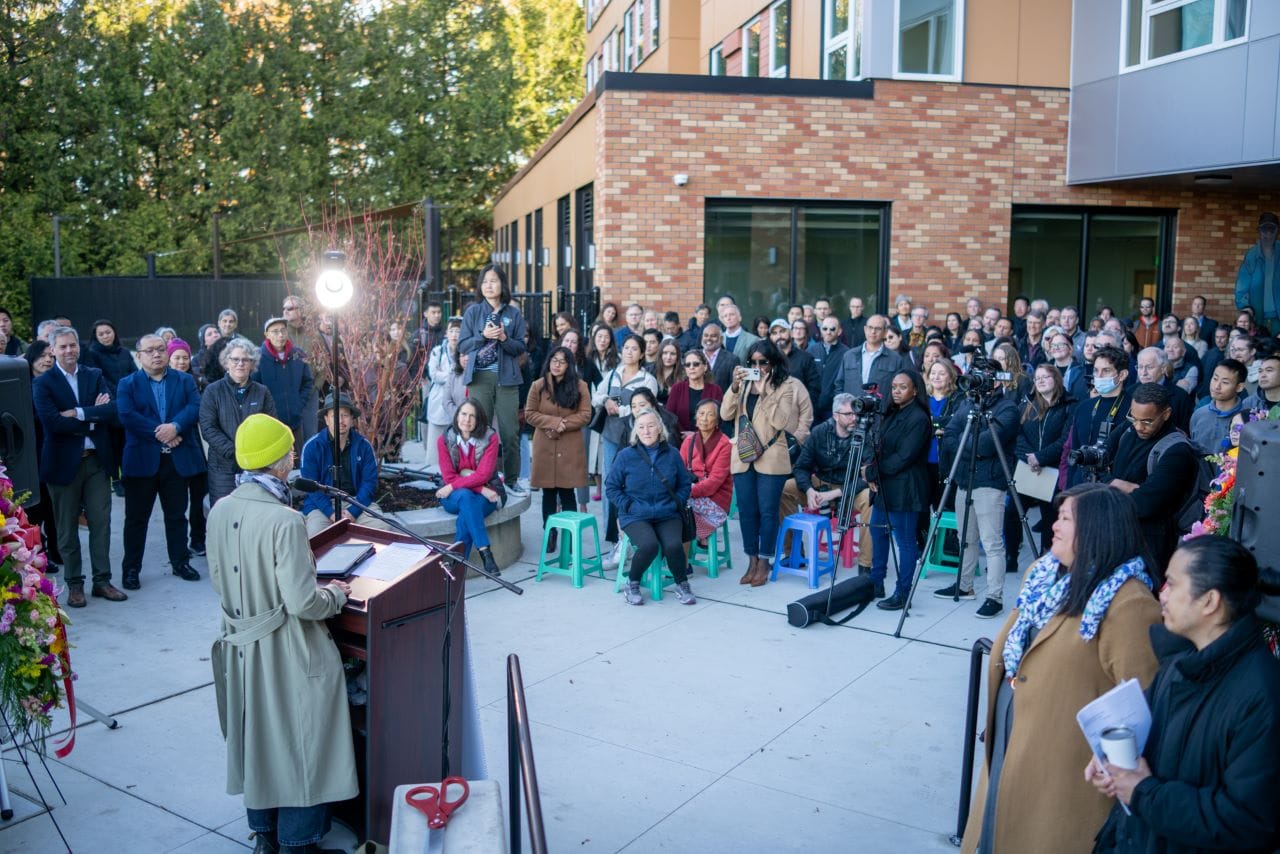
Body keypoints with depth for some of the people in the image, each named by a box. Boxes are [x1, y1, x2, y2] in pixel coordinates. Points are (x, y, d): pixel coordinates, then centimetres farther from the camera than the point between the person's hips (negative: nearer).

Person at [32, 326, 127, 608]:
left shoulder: (95, 376, 7)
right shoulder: (43, 383, -3)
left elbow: (113, 410, -8)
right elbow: (52, 422, -17)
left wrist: (79, 413, -17)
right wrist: (93, 418, -13)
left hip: (97, 459, 2)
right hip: (64, 463, -2)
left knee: (101, 522, 5)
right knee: (67, 528, 7)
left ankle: (102, 580, 15)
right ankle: (74, 584, 18)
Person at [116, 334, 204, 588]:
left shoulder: (184, 380, 8)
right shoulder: (128, 384, 3)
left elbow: (195, 407, -6)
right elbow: (127, 415, -12)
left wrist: (175, 427, -23)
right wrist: (160, 433, -18)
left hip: (178, 459, 2)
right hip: (142, 459, -1)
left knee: (177, 514, 12)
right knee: (136, 517, 5)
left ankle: (180, 562, 24)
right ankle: (131, 568, 15)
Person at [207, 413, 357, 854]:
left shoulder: (220, 511, -4)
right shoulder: (284, 520, -26)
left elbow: (219, 581, 8)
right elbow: (302, 603, -25)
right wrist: (337, 594, -6)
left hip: (242, 645, 7)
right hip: (287, 652, -7)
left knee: (257, 739, 22)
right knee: (299, 744, 10)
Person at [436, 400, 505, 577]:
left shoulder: (490, 438, -8)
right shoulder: (444, 440, -4)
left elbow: (484, 474, -15)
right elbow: (449, 477, -9)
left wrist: (453, 486, -20)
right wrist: (480, 489, -20)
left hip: (486, 494, 0)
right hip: (455, 496, 1)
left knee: (467, 511, -34)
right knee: (466, 497, -34)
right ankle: (486, 554, -40)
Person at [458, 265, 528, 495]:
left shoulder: (513, 313, 5)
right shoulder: (473, 311, 4)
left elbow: (521, 347, 4)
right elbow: (462, 345, 2)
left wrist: (504, 338, -14)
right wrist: (483, 335, -13)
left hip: (506, 378, 0)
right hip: (480, 377, 0)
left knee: (510, 431, 1)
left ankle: (511, 479, 11)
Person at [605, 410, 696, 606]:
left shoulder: (672, 454, 4)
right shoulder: (625, 455, -1)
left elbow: (685, 484, 13)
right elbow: (611, 487, 4)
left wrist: (676, 503, -3)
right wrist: (629, 506, -7)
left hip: (667, 515, 2)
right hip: (635, 516, -1)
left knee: (673, 545, -28)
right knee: (649, 545, -31)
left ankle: (682, 585, 2)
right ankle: (632, 584, -2)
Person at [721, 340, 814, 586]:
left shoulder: (786, 386, -3)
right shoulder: (744, 383, 10)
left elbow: (780, 420, -10)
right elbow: (725, 414, -1)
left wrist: (764, 391, -17)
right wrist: (735, 386, -11)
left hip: (771, 458, -4)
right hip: (743, 456, 4)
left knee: (767, 511, 0)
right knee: (746, 510, 6)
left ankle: (764, 562, 10)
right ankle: (752, 562, 16)